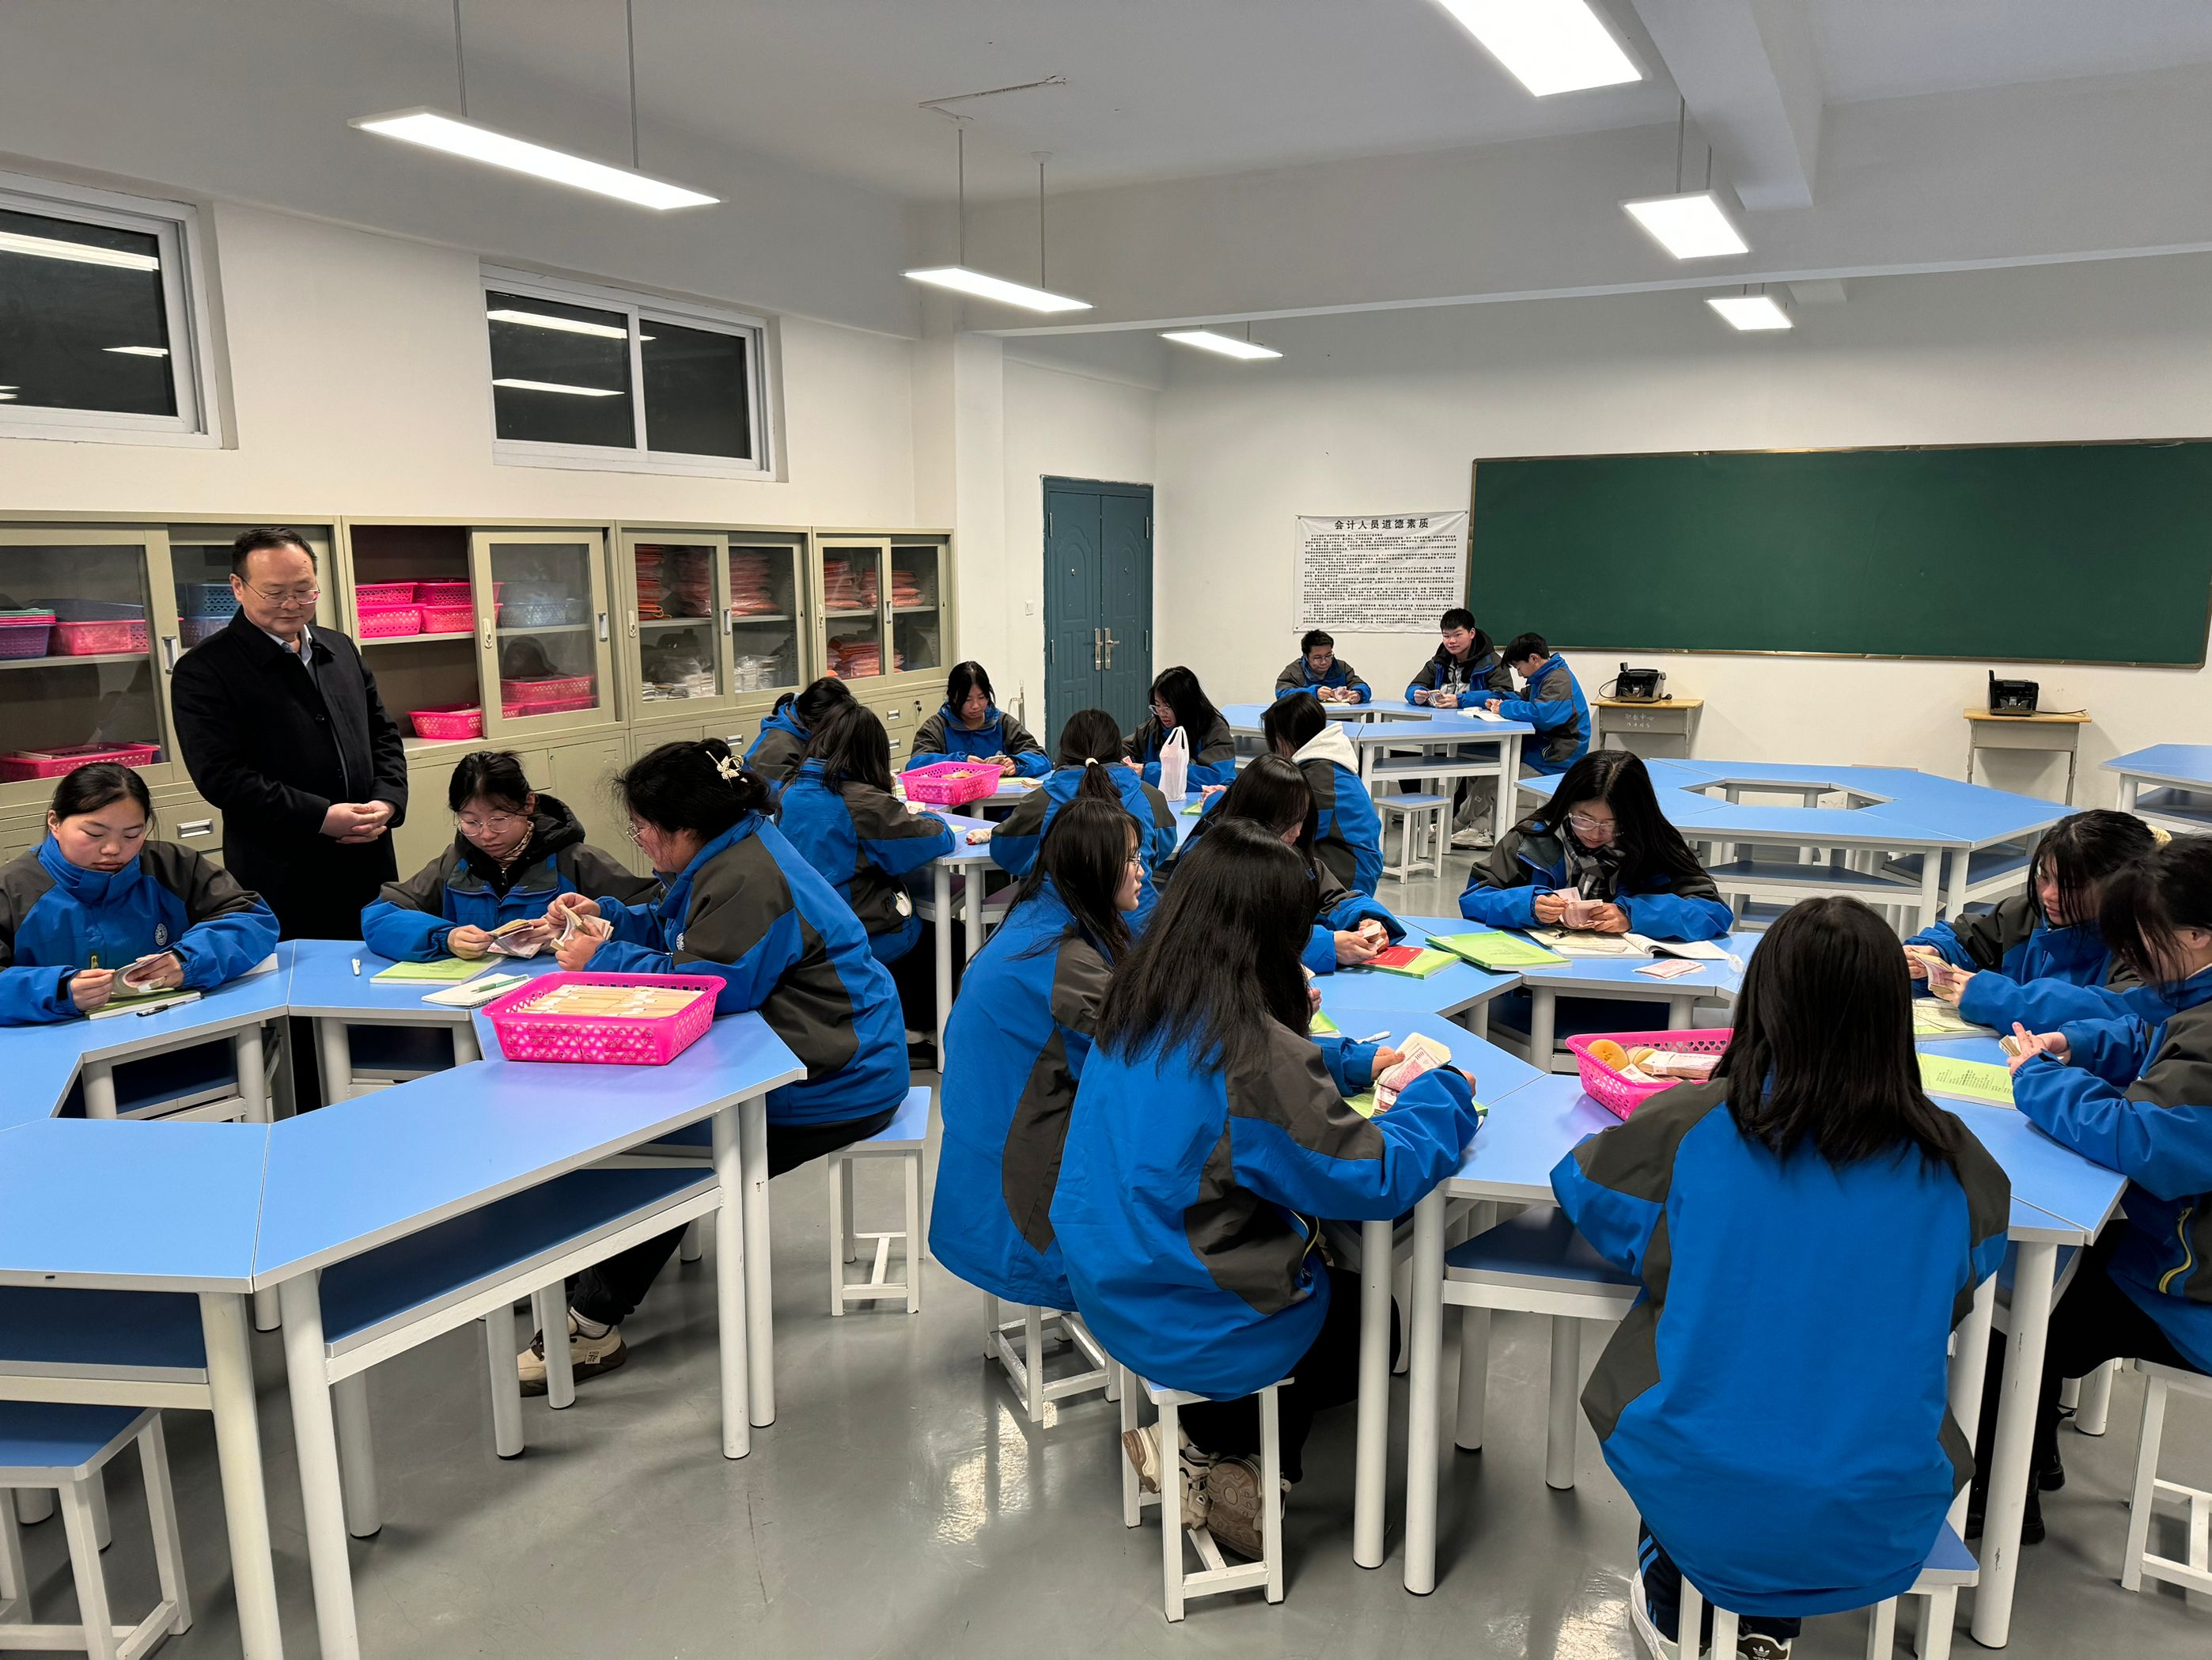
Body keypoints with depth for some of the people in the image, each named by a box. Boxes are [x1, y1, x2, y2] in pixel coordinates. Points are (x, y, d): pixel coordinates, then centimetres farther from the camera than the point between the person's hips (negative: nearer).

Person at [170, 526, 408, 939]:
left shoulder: (341, 649, 14)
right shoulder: (203, 670, -6)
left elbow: (383, 734, 17)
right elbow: (220, 775, -14)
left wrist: (388, 801, -2)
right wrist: (320, 817, -18)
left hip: (369, 868, 5)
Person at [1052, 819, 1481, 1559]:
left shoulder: (1136, 1005, -3)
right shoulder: (1254, 1050, -28)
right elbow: (1371, 1179, -23)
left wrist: (1358, 1063, 11)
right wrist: (1441, 1095, -6)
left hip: (1106, 1283, 7)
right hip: (1192, 1324, -7)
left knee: (1330, 1263, 28)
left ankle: (1202, 1445, 21)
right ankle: (1210, 1449, 18)